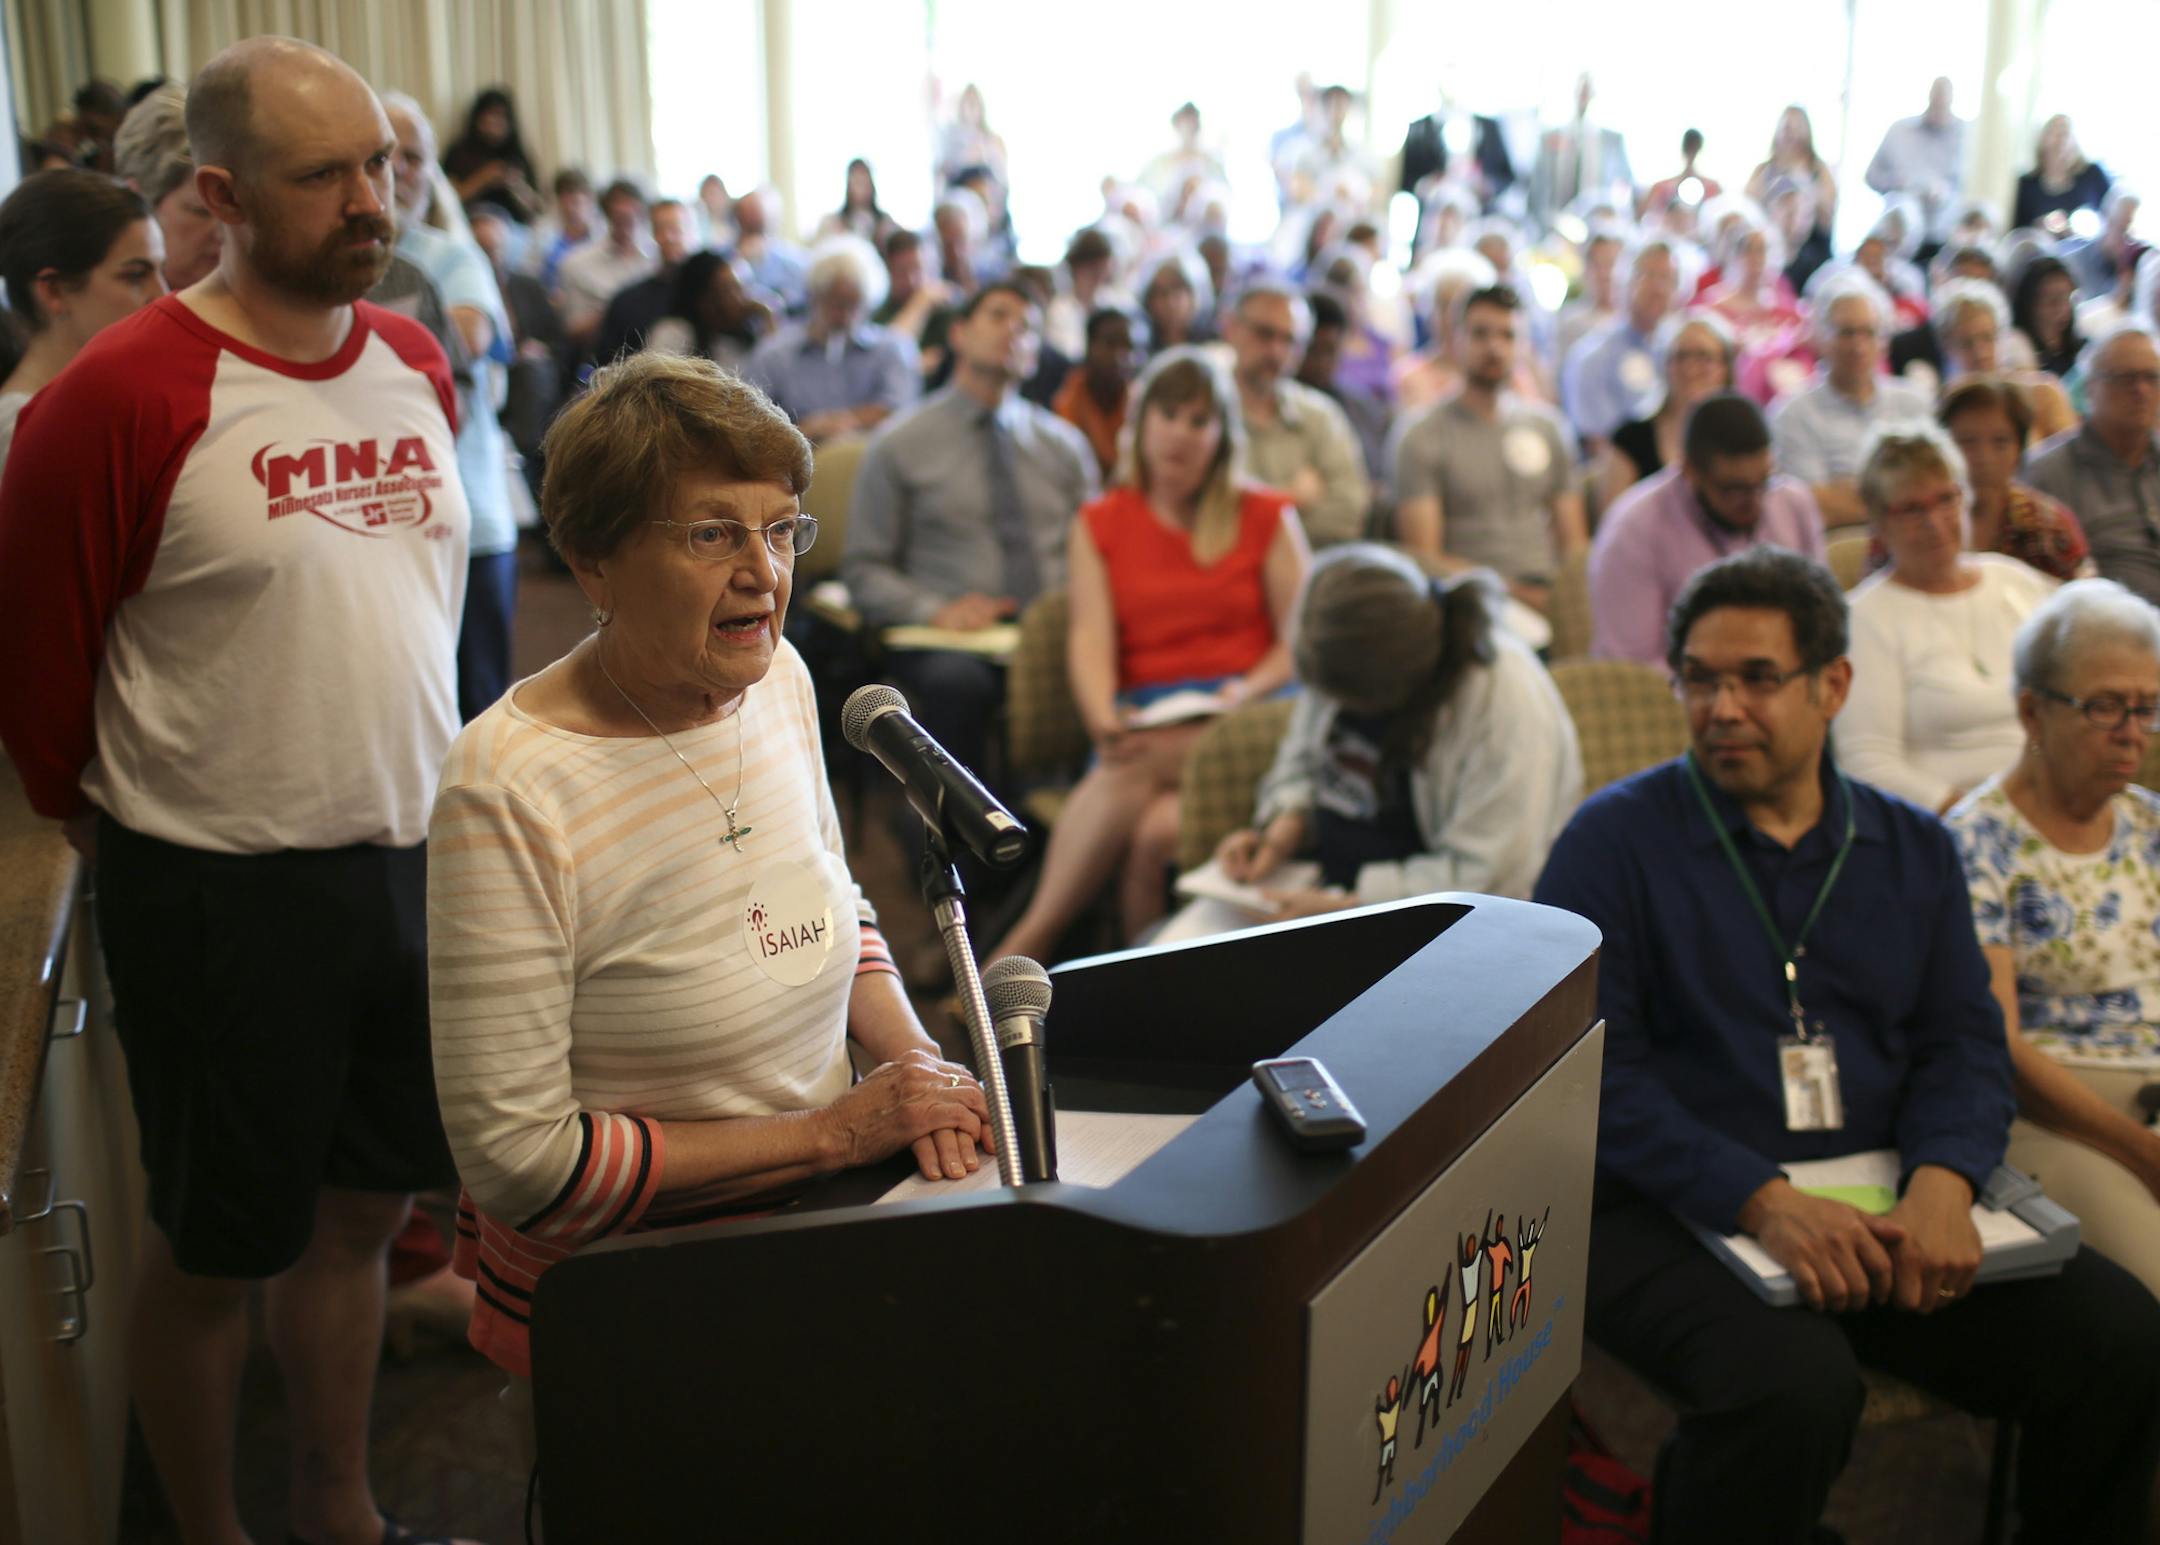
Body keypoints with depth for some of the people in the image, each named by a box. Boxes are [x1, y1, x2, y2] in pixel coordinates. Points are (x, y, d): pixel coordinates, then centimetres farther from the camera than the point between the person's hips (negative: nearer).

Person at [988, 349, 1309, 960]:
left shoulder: (1266, 516, 14)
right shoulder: (1099, 524, 17)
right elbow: (1091, 639, 2)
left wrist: (1246, 692, -13)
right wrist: (1106, 720, -19)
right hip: (1146, 719, 1)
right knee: (1152, 829, -34)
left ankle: (1025, 944, -31)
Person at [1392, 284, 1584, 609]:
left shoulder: (1548, 426, 19)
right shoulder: (1422, 435, 4)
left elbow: (1574, 542, 18)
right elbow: (1423, 555, -4)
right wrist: (1506, 589, -15)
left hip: (1549, 595, 4)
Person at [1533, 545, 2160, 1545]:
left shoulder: (1914, 849, 14)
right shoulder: (1613, 841, -2)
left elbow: (1964, 1043, 8)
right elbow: (1594, 1071, -10)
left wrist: (1942, 1183, -14)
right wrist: (1762, 1200, -22)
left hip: (1881, 1205, 5)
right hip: (1666, 1217, -4)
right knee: (1795, 1386, -32)